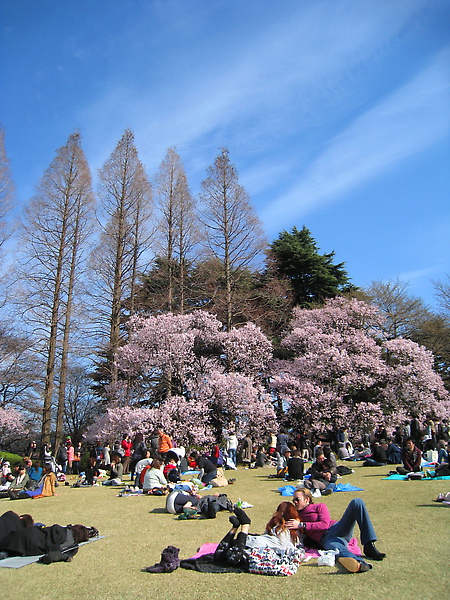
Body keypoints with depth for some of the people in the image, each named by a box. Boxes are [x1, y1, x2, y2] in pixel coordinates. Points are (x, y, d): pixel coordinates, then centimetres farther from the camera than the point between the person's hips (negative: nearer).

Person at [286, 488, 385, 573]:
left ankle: (369, 546, -37)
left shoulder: (319, 506, 20)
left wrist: (302, 525, -4)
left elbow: (324, 524, 1)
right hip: (325, 539, -1)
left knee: (357, 502, -24)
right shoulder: (296, 516, 29)